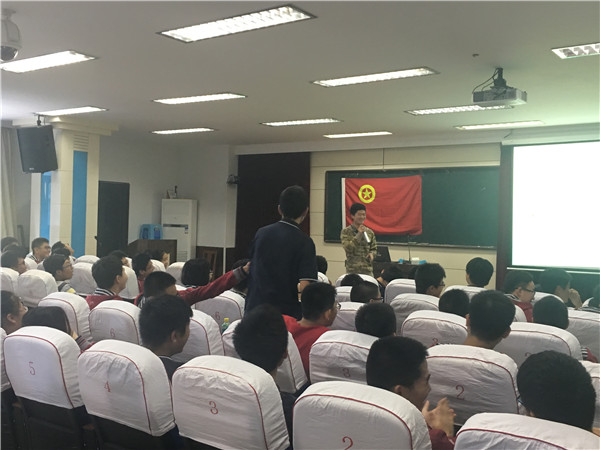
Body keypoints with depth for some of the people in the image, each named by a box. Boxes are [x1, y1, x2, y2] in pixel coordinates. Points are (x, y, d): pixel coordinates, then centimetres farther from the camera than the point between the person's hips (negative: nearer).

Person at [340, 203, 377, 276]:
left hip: (368, 270, 3)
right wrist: (359, 234, -15)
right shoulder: (346, 232, -1)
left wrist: (372, 254, -6)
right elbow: (347, 248, -14)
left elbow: (374, 249, 17)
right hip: (352, 270, -3)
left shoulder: (370, 232, 10)